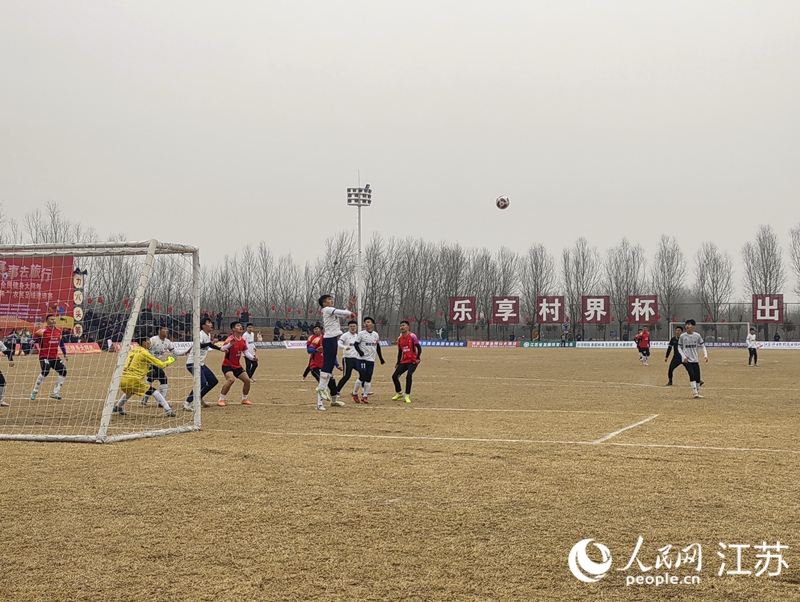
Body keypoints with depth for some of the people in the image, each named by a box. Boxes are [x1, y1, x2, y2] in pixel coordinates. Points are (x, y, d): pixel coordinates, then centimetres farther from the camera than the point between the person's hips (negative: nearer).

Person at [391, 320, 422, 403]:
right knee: (394, 376, -1)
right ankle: (399, 393, 22)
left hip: (412, 361, -6)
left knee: (409, 376, -21)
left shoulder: (412, 336, -9)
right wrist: (398, 363, 18)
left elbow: (419, 347, -15)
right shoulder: (399, 338, 10)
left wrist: (418, 358, -28)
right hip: (403, 361, 6)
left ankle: (407, 396, -10)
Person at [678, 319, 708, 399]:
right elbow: (679, 347, 5)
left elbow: (703, 345, 7)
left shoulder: (697, 335, 0)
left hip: (695, 360, 3)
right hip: (687, 360, -3)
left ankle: (698, 393, 20)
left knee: (697, 377, 3)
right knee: (692, 375, -18)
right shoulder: (682, 336, -3)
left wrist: (706, 355, -6)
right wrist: (684, 357, -7)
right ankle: (695, 394, -17)